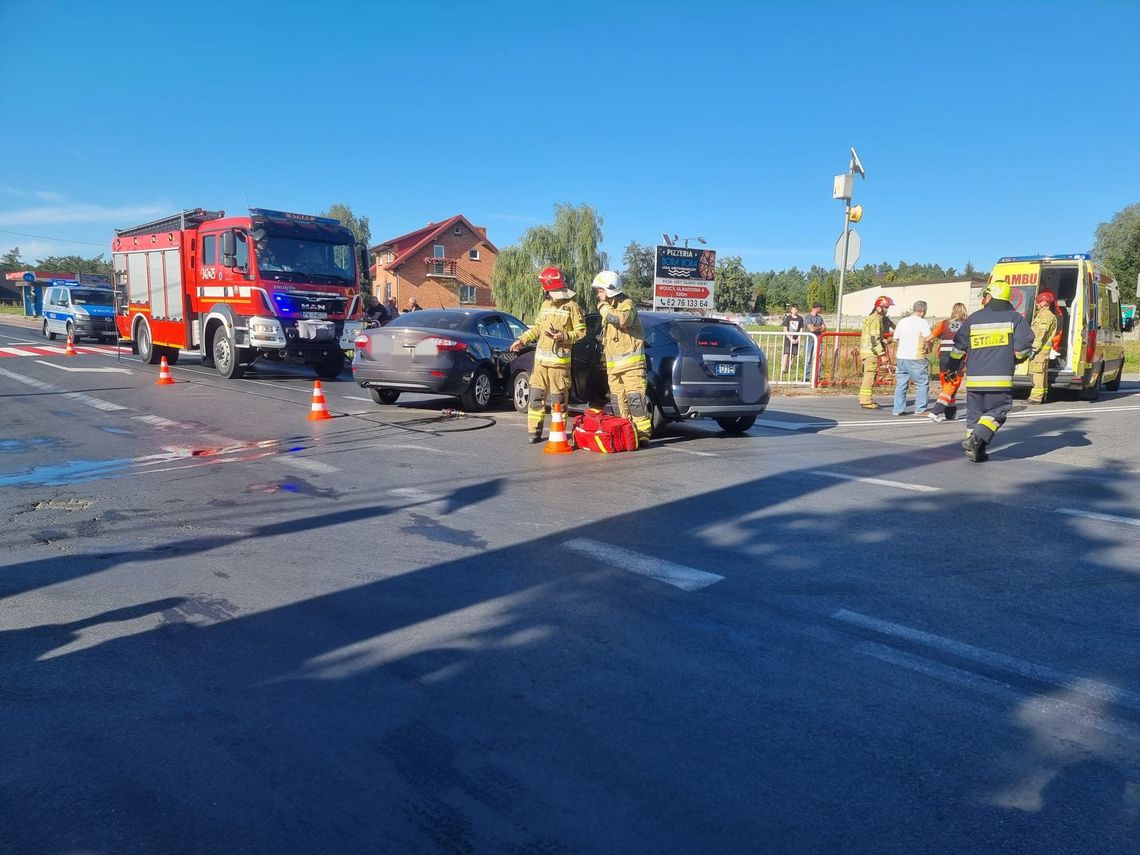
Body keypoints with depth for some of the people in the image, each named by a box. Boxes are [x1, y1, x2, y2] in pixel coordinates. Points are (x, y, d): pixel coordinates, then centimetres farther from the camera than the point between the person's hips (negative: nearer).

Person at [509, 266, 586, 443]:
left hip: (559, 360, -5)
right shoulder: (545, 304, 13)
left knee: (558, 398, -1)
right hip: (540, 359, 6)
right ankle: (534, 431, 13)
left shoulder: (571, 306, -5)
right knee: (536, 396, 6)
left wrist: (563, 336, -18)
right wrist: (521, 340, 16)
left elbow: (581, 331, -5)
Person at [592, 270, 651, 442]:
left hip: (630, 361, -9)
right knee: (618, 400, 7)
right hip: (613, 364, 9)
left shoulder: (627, 304, -5)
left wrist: (604, 308, -16)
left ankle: (643, 432, -12)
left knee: (635, 397, -14)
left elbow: (623, 319, -30)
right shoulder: (609, 307, 22)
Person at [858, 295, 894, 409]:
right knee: (870, 376, -8)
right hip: (871, 352, -10)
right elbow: (874, 339, -21)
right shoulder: (876, 319, -14)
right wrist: (882, 354, -20)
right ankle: (866, 401, -6)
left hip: (868, 351, 10)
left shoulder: (880, 318, 19)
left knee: (869, 376, 16)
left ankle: (865, 399, 23)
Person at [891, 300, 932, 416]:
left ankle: (897, 409, 13)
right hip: (916, 358, -6)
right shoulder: (923, 322, -7)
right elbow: (928, 338, -17)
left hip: (901, 357, 6)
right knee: (923, 383, 4)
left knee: (901, 384, 12)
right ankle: (920, 410, 2)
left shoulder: (902, 321, 10)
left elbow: (895, 339, 15)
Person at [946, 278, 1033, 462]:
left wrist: (953, 368, 23)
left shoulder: (974, 318, 6)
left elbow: (959, 347, 9)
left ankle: (975, 451, 12)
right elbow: (1023, 348, -6)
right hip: (1001, 380, -2)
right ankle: (977, 439, -15)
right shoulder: (1015, 318, 1)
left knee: (975, 413, 12)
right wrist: (1017, 358, 17)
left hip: (974, 379, 3)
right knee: (996, 413, 6)